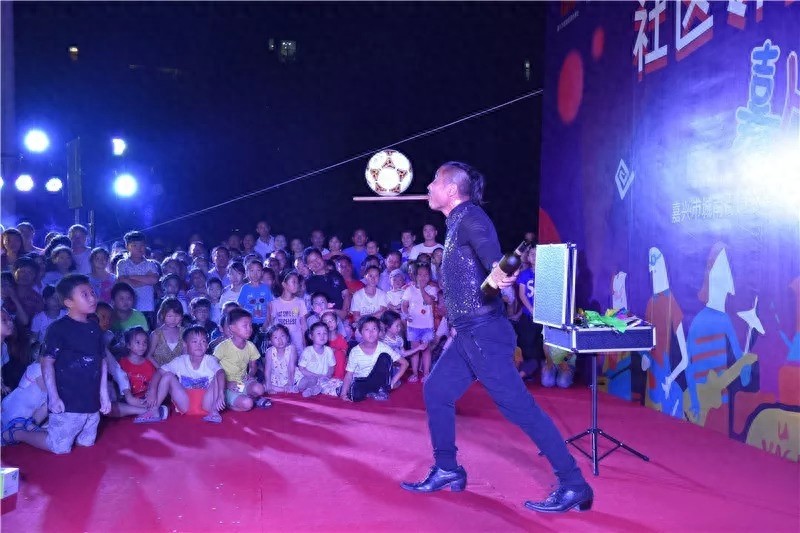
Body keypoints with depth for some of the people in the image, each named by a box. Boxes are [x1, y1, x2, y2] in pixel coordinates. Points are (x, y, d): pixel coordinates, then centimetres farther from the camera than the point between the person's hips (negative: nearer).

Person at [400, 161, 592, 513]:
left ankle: (573, 485, -1)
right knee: (436, 392, 13)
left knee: (518, 405, -8)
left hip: (482, 331, -10)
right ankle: (447, 470, 25)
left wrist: (496, 270, -55)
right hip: (468, 332, 10)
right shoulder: (457, 222, 17)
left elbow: (486, 245, -33)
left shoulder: (469, 217, -12)